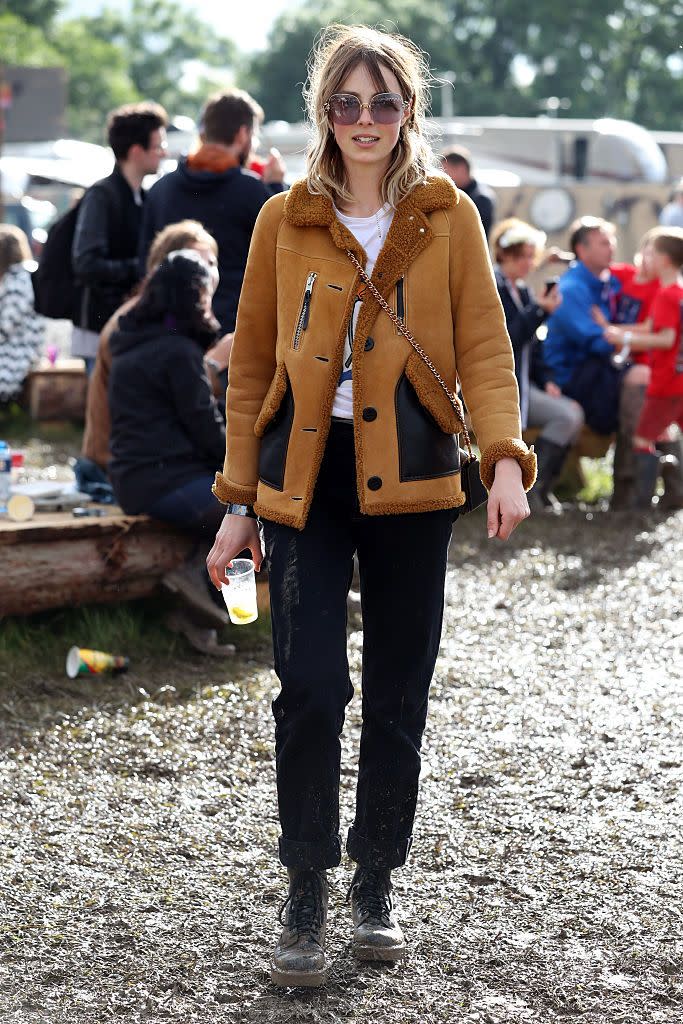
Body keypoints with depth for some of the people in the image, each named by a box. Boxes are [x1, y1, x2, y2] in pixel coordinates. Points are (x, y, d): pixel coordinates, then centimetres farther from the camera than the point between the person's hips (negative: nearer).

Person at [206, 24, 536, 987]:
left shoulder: (448, 217, 4)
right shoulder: (285, 221, 6)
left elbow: (484, 347, -2)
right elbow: (252, 365, 9)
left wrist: (506, 457, -19)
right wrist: (238, 500, 5)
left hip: (411, 475, 1)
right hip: (305, 474, 0)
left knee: (399, 692, 8)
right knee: (310, 685, -10)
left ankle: (376, 887, 24)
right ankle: (305, 897, 5)